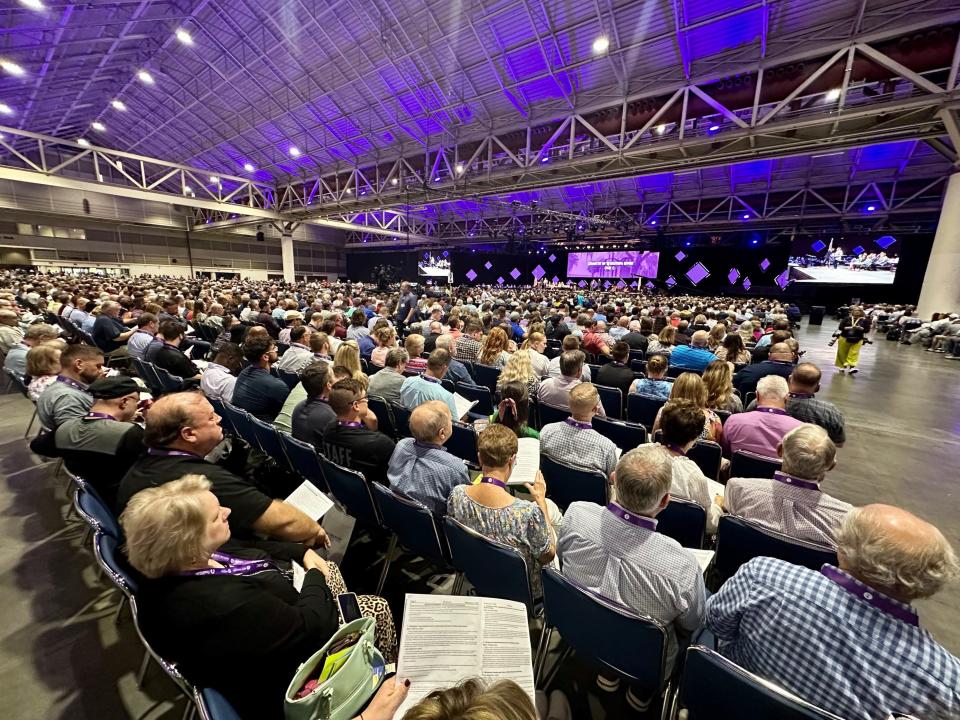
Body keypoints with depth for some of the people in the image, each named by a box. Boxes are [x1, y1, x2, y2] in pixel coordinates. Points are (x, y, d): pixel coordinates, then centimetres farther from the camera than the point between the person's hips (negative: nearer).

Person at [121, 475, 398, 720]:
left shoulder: (166, 573, -16)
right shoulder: (227, 606, -44)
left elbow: (246, 549, 0)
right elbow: (313, 625, -32)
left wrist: (303, 552, -6)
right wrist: (314, 576, -14)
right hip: (288, 668, -8)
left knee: (330, 569, 21)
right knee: (377, 609, 5)